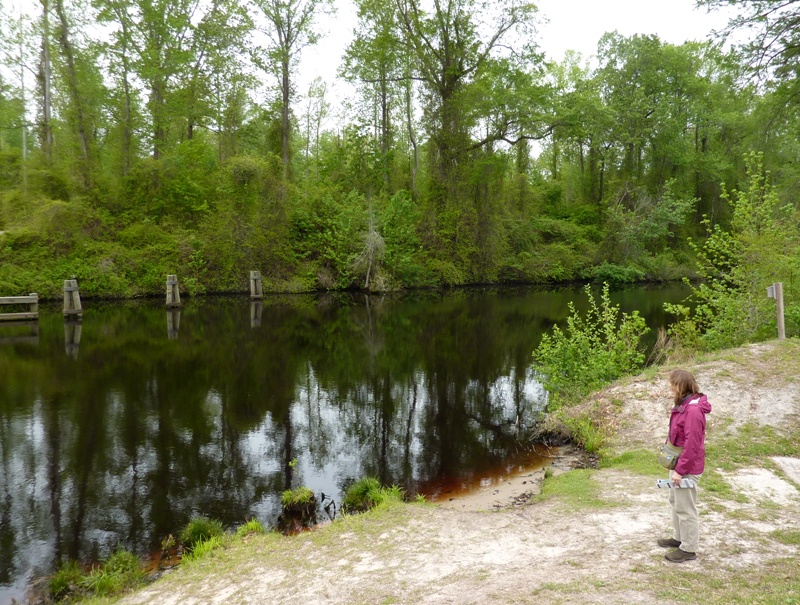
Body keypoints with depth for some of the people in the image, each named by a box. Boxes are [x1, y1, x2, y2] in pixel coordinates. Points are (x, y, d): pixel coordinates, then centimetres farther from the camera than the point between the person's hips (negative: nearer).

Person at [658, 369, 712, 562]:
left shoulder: (693, 410, -26)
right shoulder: (683, 405, 4)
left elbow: (692, 445, -25)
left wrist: (680, 470, -21)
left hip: (687, 468, -10)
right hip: (678, 463, 10)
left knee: (686, 508, 4)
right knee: (676, 503, 23)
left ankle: (688, 549, 18)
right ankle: (679, 538, 39)